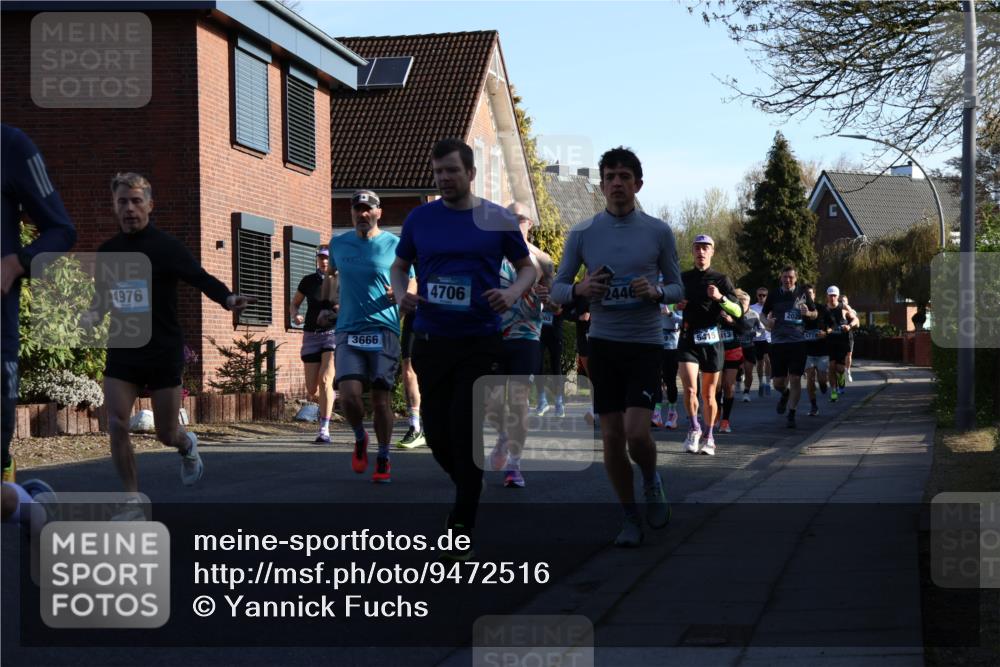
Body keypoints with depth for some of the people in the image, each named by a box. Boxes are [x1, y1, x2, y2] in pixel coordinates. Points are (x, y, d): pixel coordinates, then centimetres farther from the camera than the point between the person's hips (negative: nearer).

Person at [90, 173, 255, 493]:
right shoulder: (107, 251, 5)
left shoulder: (166, 246, -7)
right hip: (122, 352, 3)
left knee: (167, 435, 5)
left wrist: (228, 298, -28)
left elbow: (201, 278, -7)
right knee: (116, 425, -12)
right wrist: (94, 314, -5)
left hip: (164, 353, -3)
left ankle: (187, 446, 43)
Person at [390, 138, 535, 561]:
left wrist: (513, 293, -13)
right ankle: (469, 488, 39)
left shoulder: (498, 220, -1)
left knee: (465, 434, -6)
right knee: (437, 433, 7)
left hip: (479, 342, -2)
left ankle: (461, 536, 4)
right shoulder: (420, 218, 4)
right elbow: (399, 265, 15)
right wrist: (401, 293, -6)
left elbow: (527, 267, 8)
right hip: (430, 340, 3)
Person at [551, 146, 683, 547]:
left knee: (636, 432, -15)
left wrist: (656, 292, -15)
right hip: (603, 343, 2)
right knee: (611, 436, 3)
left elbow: (677, 289, 7)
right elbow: (557, 290, 5)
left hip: (645, 344, -2)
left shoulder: (658, 232, 0)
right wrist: (581, 289, -17)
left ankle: (652, 480, 19)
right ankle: (630, 519, 19)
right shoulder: (582, 234, 1)